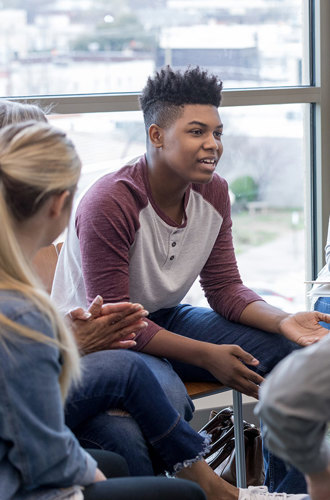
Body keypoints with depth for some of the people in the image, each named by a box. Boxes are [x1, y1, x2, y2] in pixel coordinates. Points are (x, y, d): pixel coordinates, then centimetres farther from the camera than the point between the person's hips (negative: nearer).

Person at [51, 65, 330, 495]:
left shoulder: (213, 192, -3)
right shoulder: (109, 204, -25)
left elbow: (225, 287, 1)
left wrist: (283, 322, -19)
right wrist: (207, 356, -29)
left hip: (167, 318, 7)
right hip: (94, 339, -7)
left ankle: (287, 491, 6)